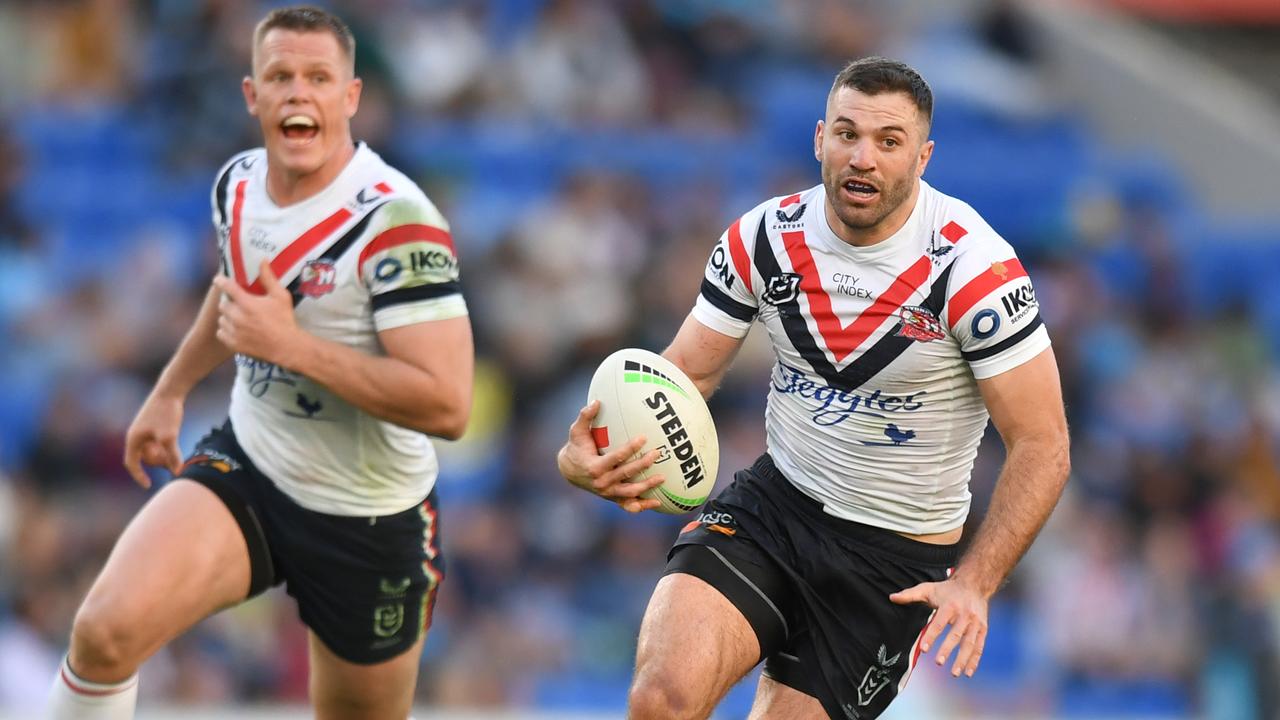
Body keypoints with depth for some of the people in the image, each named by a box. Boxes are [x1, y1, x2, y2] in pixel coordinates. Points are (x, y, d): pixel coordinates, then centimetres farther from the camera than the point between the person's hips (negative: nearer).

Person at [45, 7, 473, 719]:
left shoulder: (395, 220, -23)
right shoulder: (238, 184, -2)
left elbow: (447, 405, -30)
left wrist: (292, 344, -29)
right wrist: (170, 391, 33)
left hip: (368, 524, -4)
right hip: (247, 469, 4)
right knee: (107, 632, -22)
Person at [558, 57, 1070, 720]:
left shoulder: (972, 267, -17)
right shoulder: (763, 236, -4)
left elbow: (1042, 446, -15)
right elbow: (687, 372, 4)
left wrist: (974, 582, -27)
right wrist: (583, 458, -17)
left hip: (900, 555, -2)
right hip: (774, 500, 2)